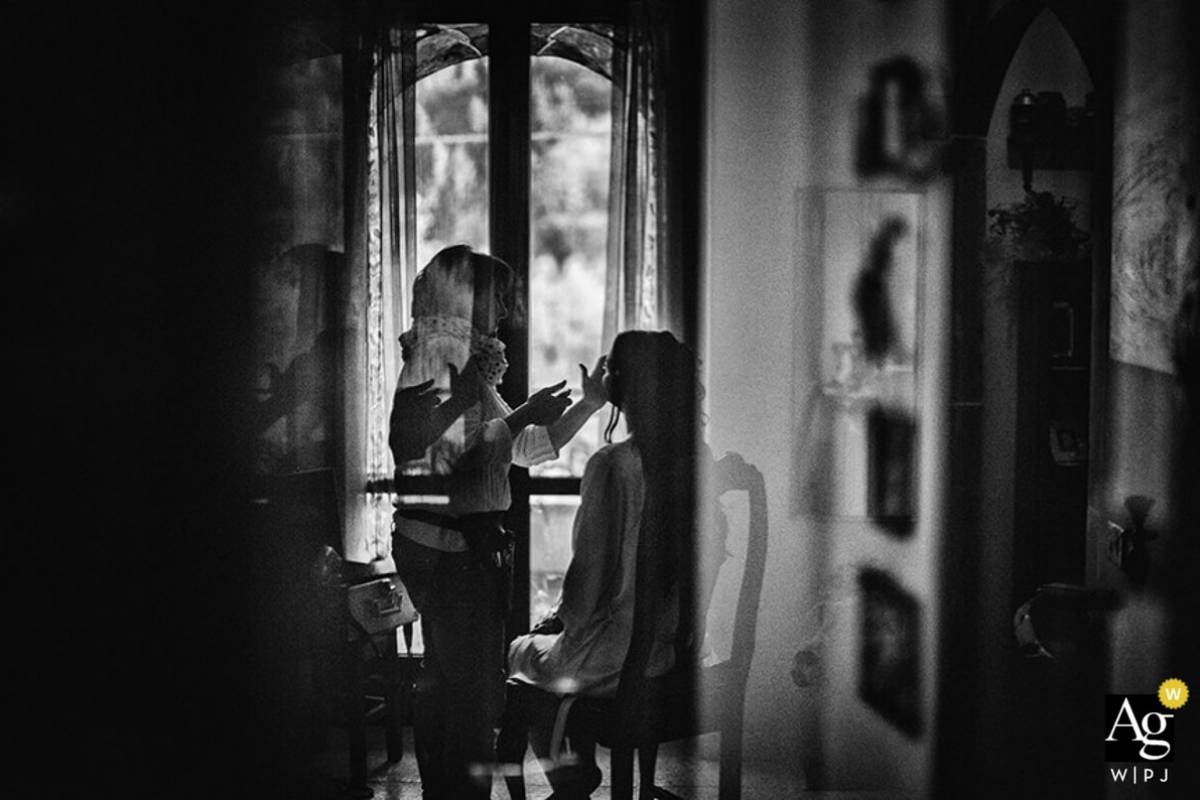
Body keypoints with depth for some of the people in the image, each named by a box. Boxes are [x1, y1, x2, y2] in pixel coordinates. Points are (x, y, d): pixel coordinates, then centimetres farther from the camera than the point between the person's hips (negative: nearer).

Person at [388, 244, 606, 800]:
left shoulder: (471, 368, 14)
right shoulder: (433, 364, -14)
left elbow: (530, 450, 19)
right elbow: (449, 460, -26)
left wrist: (588, 405, 14)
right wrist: (522, 417, -23)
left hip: (472, 544, 10)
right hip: (448, 549, -10)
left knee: (443, 679, 16)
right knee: (473, 685, -6)